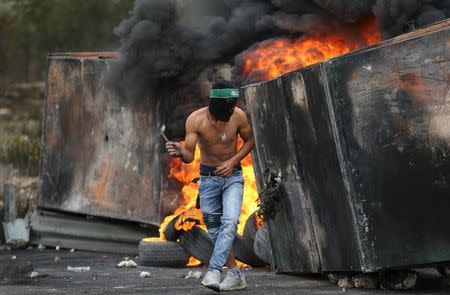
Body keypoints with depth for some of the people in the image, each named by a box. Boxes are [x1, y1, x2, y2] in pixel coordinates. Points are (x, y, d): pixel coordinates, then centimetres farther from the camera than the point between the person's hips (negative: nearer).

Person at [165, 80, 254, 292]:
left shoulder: (238, 116, -15)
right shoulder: (196, 120, -19)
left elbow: (249, 141, 3)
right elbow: (189, 155, -21)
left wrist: (232, 161, -10)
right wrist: (179, 152, -45)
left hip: (232, 176, -1)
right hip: (208, 177, 1)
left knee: (230, 222, -22)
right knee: (214, 230, 5)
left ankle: (214, 272, -26)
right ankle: (235, 274, 19)